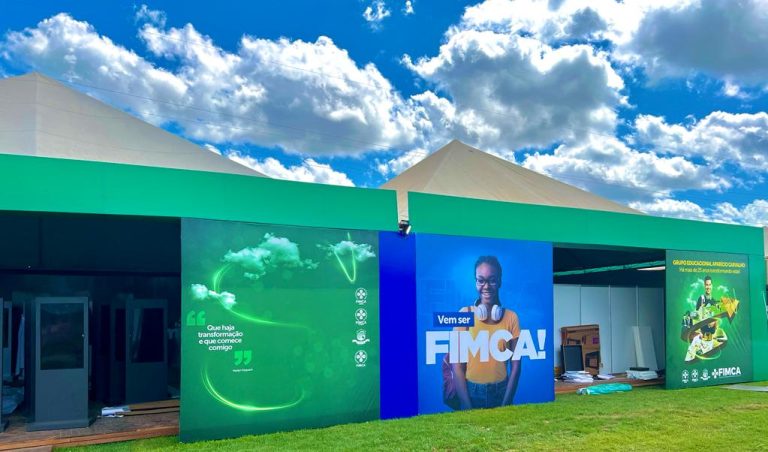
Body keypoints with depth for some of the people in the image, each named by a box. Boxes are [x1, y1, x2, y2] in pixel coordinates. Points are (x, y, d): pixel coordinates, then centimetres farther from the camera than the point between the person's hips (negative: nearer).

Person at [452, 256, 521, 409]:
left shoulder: (511, 317, -3)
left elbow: (515, 365, -2)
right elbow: (457, 365, -8)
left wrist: (506, 404, -9)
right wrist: (468, 407, -12)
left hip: (502, 392, 1)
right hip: (471, 392, -1)